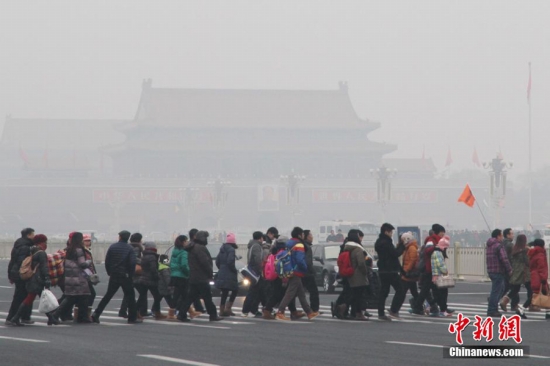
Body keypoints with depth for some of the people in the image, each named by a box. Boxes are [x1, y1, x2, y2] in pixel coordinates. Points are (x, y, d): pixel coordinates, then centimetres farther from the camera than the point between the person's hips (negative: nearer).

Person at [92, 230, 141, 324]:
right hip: (125, 276, -3)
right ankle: (132, 318, 3)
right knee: (130, 296, 4)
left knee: (108, 295, 11)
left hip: (114, 276, 3)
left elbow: (107, 261, 2)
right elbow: (132, 263, -15)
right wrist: (131, 274, -3)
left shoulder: (112, 247, 2)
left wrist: (109, 273, 11)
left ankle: (96, 314, 4)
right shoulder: (130, 249, -6)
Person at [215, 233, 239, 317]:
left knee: (224, 293, 12)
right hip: (229, 275, -8)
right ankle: (227, 309, -5)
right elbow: (230, 262, -22)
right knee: (235, 291, 3)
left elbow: (217, 261, 13)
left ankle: (222, 311, 9)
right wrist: (235, 270, -9)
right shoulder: (231, 250, -13)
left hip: (221, 274, 8)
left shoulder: (222, 249, 12)